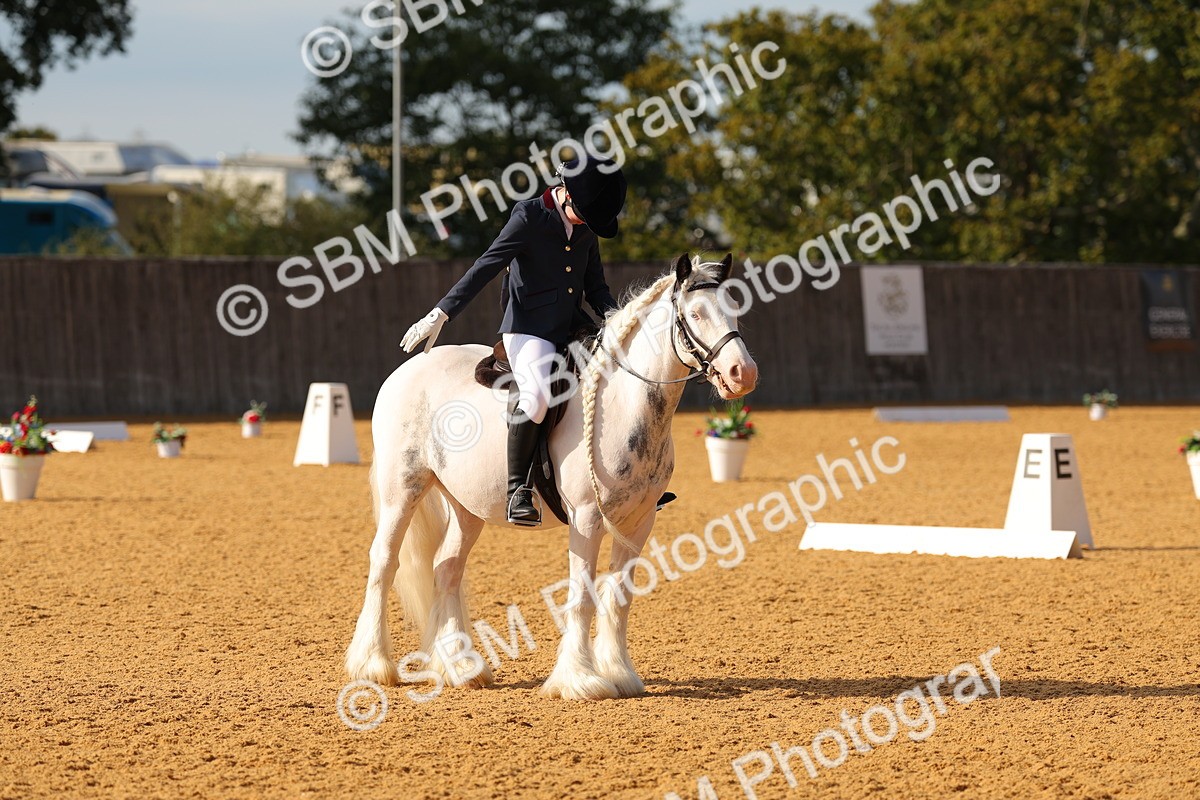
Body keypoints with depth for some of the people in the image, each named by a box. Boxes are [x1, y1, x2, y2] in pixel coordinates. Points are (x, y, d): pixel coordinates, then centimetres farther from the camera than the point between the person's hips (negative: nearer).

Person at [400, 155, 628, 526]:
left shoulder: (588, 226, 11)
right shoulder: (529, 217, -8)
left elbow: (595, 286, 16)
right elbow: (485, 268, -12)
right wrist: (440, 314, -17)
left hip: (574, 328, 7)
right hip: (529, 327, -7)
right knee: (538, 395, -33)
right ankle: (519, 490, -22)